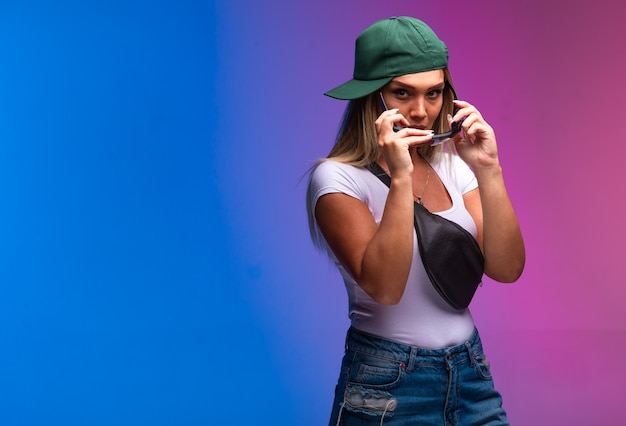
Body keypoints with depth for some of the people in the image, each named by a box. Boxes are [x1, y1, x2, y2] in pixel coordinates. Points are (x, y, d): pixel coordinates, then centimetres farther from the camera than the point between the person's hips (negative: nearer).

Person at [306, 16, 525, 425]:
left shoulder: (451, 166, 4)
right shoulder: (338, 177, -12)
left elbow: (506, 268, -5)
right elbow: (384, 287, -23)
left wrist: (488, 170, -14)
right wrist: (400, 177, -28)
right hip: (387, 390, -5)